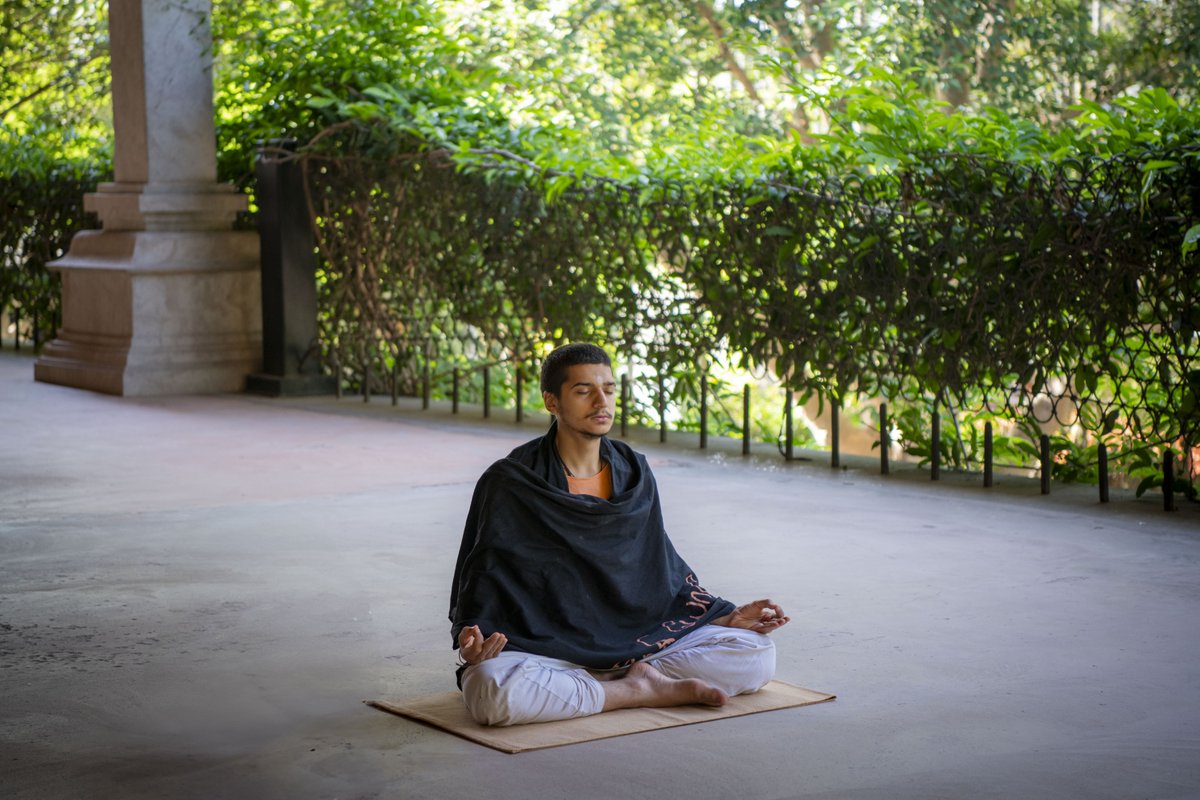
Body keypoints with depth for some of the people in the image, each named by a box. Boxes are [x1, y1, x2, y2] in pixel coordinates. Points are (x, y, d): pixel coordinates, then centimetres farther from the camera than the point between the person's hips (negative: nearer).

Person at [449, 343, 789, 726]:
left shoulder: (634, 474, 8)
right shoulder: (509, 483, -6)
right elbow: (481, 580, -5)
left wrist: (726, 616, 7)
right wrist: (472, 640, -25)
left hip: (637, 641, 3)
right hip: (543, 649, -3)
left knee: (757, 656, -11)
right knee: (494, 693, -39)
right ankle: (641, 692, -21)